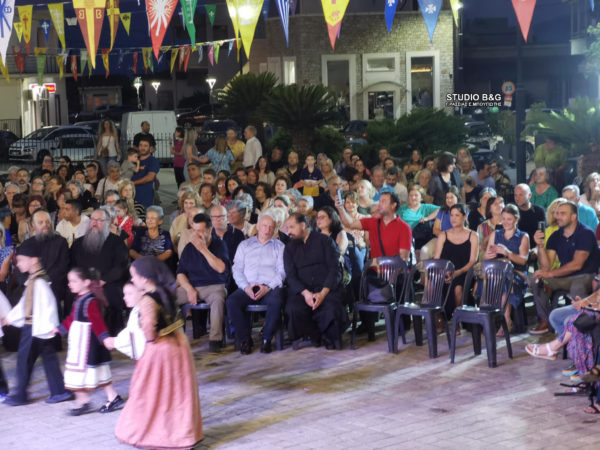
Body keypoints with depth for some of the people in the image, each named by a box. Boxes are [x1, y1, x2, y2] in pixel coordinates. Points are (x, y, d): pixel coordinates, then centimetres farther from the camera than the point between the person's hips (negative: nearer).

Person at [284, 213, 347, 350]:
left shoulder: (324, 240, 8)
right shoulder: (290, 248, 16)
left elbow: (335, 269, -1)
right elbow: (290, 276, 5)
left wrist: (323, 293, -16)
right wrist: (305, 293, -15)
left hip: (326, 288, -2)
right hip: (302, 290, 2)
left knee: (331, 308, -35)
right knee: (294, 309, -32)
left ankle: (331, 339, -3)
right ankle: (316, 337, -6)